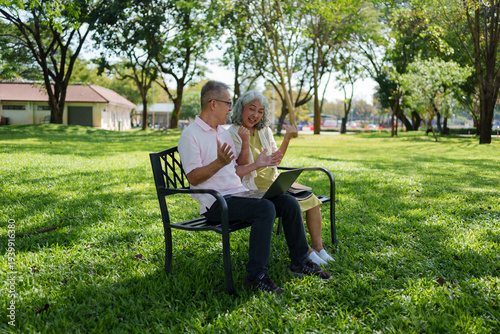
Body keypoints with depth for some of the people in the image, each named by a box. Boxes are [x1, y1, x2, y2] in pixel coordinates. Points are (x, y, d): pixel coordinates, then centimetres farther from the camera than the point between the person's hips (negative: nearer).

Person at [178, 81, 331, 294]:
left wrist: (257, 164, 15)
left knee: (289, 202, -7)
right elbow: (193, 178, -16)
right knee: (265, 208, -31)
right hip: (215, 203, -8)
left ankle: (299, 261, 8)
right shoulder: (190, 136, -6)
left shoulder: (224, 132, 20)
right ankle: (256, 275, -22)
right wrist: (219, 163, -29)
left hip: (238, 193, 8)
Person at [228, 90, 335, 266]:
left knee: (312, 200, -11)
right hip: (255, 188, -7)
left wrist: (287, 137, 7)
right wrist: (245, 142, -24)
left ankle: (318, 247, -3)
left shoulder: (265, 131, 12)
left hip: (275, 181, 7)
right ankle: (306, 251, -12)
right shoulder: (233, 134, -8)